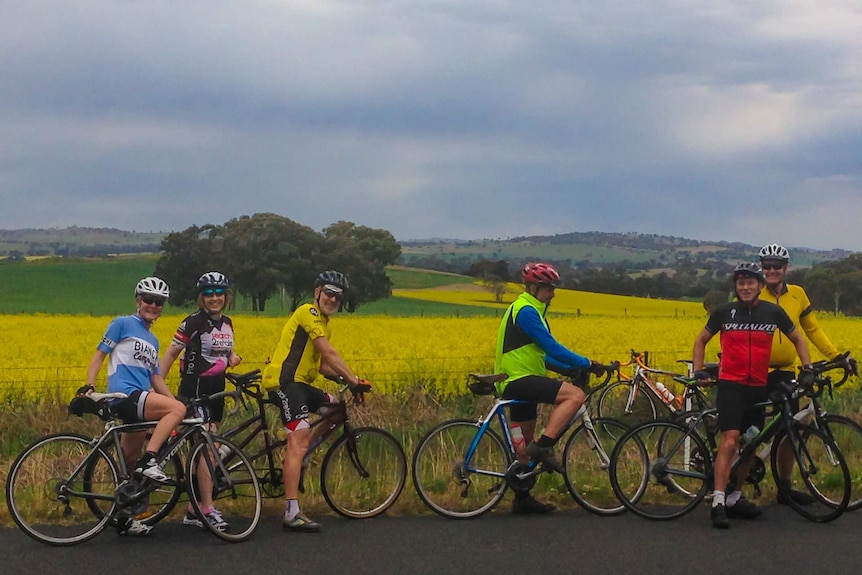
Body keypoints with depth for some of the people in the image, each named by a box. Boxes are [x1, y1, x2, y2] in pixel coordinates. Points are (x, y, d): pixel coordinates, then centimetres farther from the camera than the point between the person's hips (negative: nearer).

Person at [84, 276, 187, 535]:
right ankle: (147, 461, -27)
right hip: (125, 395, -8)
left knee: (128, 464, 11)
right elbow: (99, 355, -1)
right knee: (178, 409, -26)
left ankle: (123, 518, 16)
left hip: (140, 402, 8)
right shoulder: (122, 324, 2)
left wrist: (172, 398, 11)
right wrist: (89, 386, -15)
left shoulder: (152, 340, 24)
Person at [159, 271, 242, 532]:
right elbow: (171, 353, -10)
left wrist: (233, 357, 3)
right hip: (194, 388, -7)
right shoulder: (194, 322, -10)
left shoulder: (226, 323, 11)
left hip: (216, 389, 7)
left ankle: (193, 510, 12)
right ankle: (207, 509, -9)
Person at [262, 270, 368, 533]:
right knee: (298, 438, -18)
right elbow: (328, 352, -17)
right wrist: (353, 378, -17)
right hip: (284, 380, -10)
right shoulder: (308, 312, -8)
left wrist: (347, 377, 5)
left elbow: (321, 365, 20)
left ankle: (296, 458, 9)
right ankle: (292, 513, -23)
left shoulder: (324, 323, 23)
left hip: (299, 382, 10)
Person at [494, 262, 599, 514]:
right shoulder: (525, 311, -15)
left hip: (518, 383, 11)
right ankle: (544, 446, -22)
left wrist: (571, 368, 12)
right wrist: (585, 363, -16)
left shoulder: (532, 311, 19)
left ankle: (522, 498, 22)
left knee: (525, 443, 16)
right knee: (575, 395, -23)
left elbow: (542, 354, 22)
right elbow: (552, 347, -21)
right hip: (519, 381, -11)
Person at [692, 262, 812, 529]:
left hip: (758, 387, 4)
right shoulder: (724, 312, -1)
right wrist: (698, 370, 0)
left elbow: (797, 339, 17)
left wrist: (807, 367, 5)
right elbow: (701, 340, 12)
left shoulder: (773, 312, 3)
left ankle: (735, 497, 24)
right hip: (730, 385, -3)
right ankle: (718, 502, -19)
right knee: (730, 440, -17)